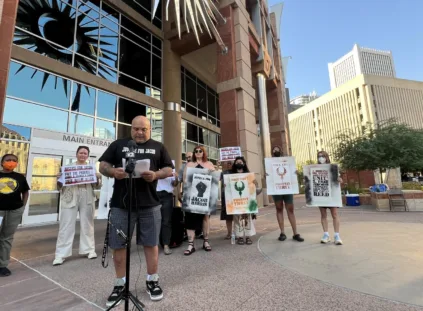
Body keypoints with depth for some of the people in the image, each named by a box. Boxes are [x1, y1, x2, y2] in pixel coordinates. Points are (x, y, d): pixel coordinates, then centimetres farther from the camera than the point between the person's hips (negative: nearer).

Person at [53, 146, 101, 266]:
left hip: (87, 200, 1)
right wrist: (59, 179, -11)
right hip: (70, 199, -1)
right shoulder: (68, 167, 10)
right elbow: (60, 186, 11)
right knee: (66, 226, 0)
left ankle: (89, 250, 18)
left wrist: (97, 179, -10)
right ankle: (60, 255, 8)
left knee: (87, 225, 8)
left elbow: (96, 186, 11)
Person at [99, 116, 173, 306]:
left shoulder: (158, 147, 11)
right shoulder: (118, 145, 11)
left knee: (151, 243, 9)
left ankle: (152, 281, 28)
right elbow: (103, 166, 8)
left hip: (149, 204, 0)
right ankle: (120, 284, 30)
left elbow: (169, 169, 6)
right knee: (118, 245, 10)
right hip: (121, 204, 1)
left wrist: (156, 175, -15)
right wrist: (113, 171, -15)